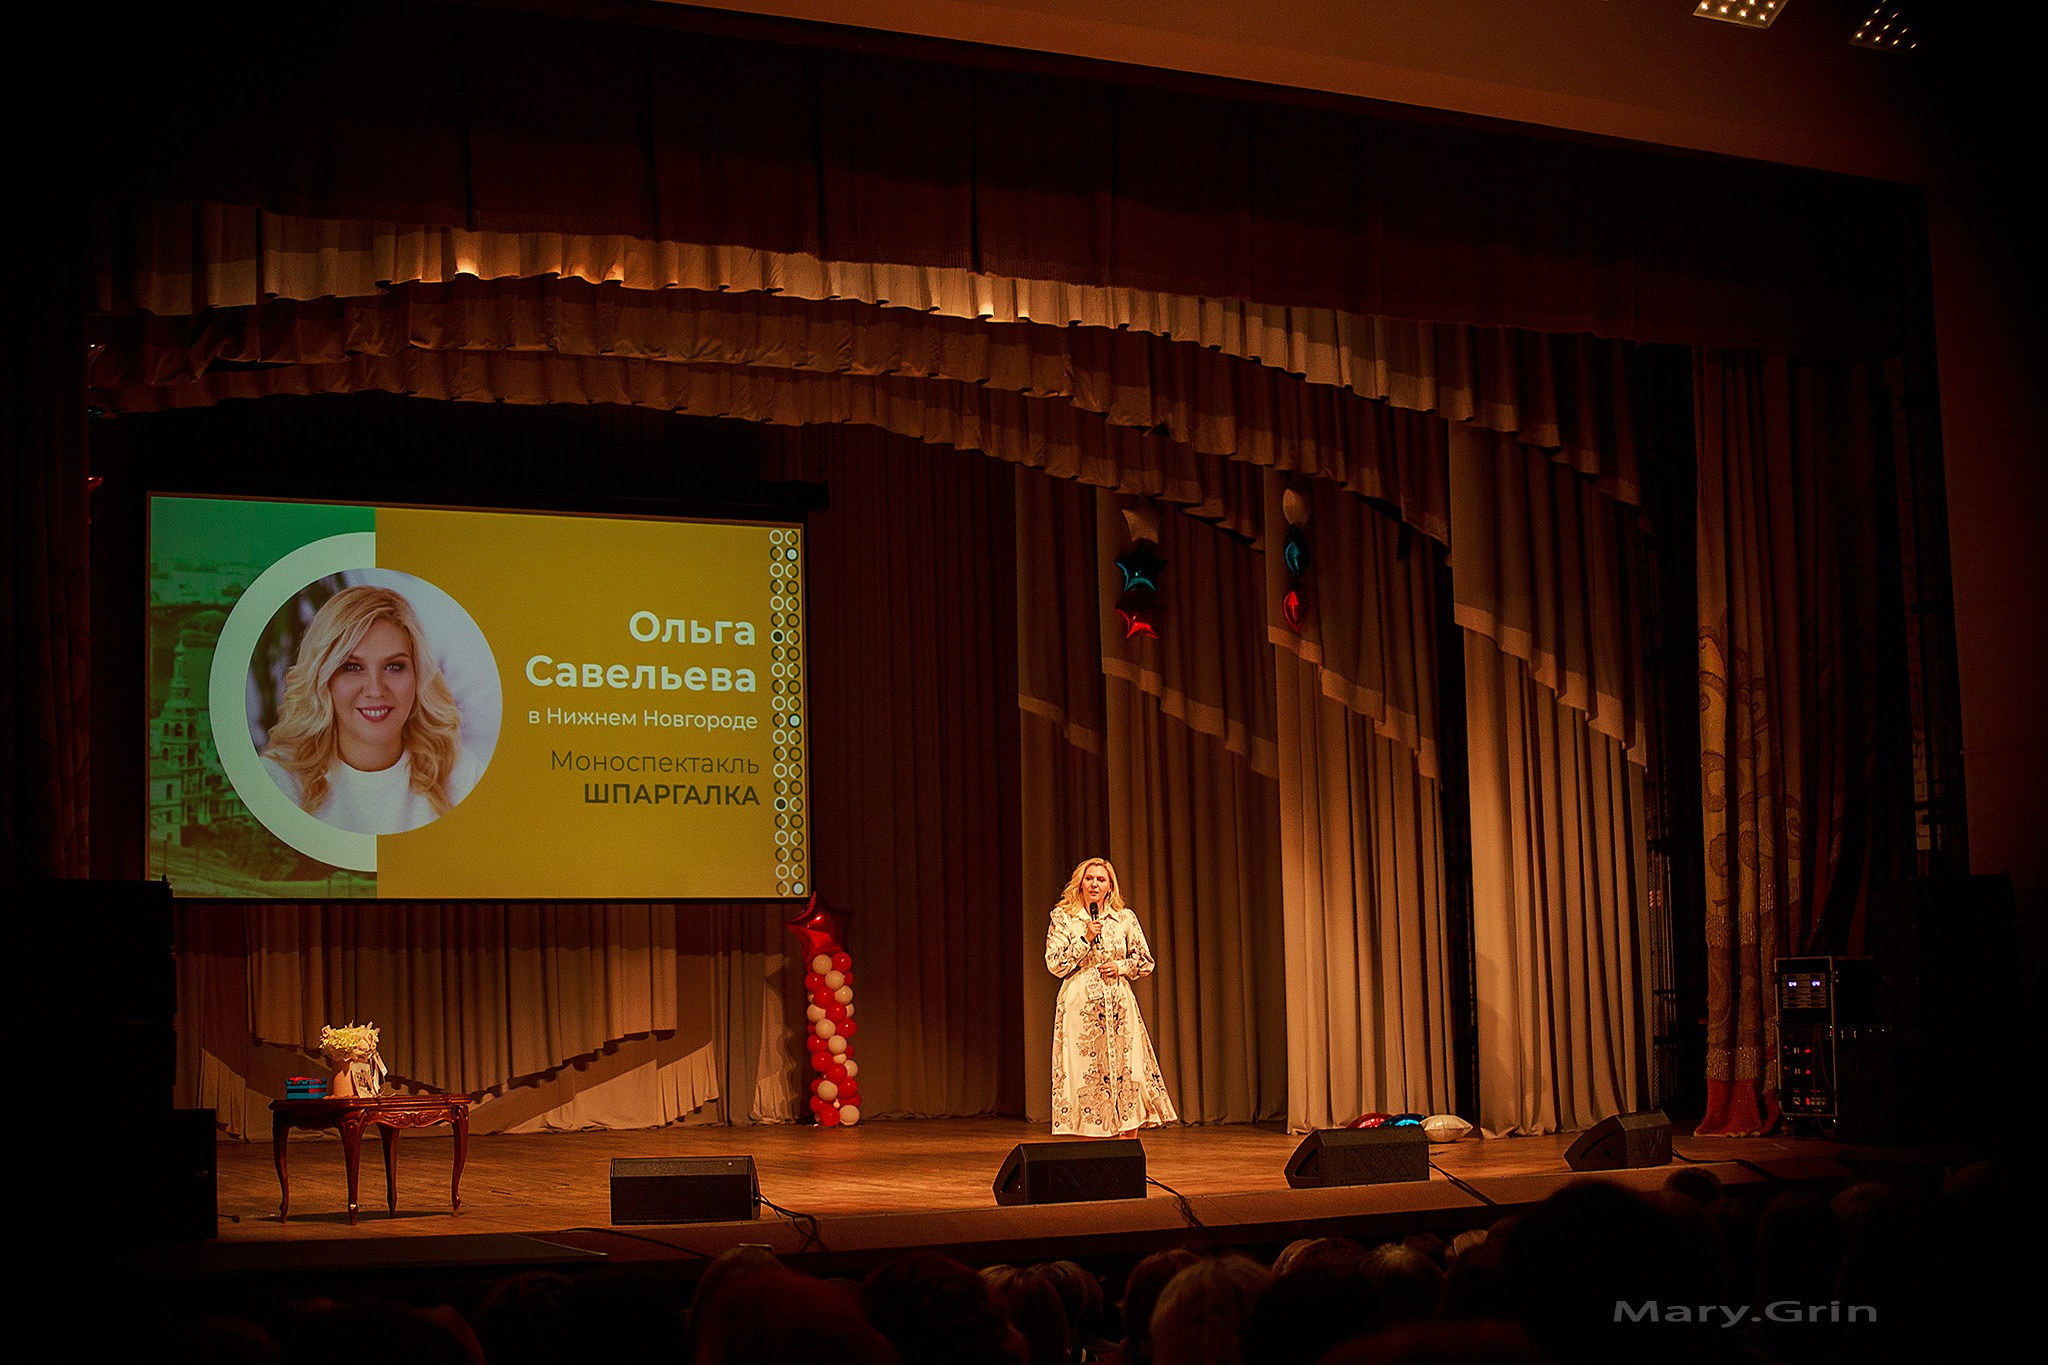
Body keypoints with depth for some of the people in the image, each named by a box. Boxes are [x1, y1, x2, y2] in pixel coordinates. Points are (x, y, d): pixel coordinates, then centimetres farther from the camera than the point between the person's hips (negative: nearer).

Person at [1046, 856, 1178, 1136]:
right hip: (1080, 1007, -2)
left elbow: (1145, 962, 14)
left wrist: (1120, 967, -4)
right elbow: (1055, 965, -4)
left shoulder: (1125, 918, 7)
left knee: (1129, 1077, -4)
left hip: (1119, 1007, 2)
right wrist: (1086, 939, -11)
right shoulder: (1063, 918, 3)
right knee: (1085, 1081, -3)